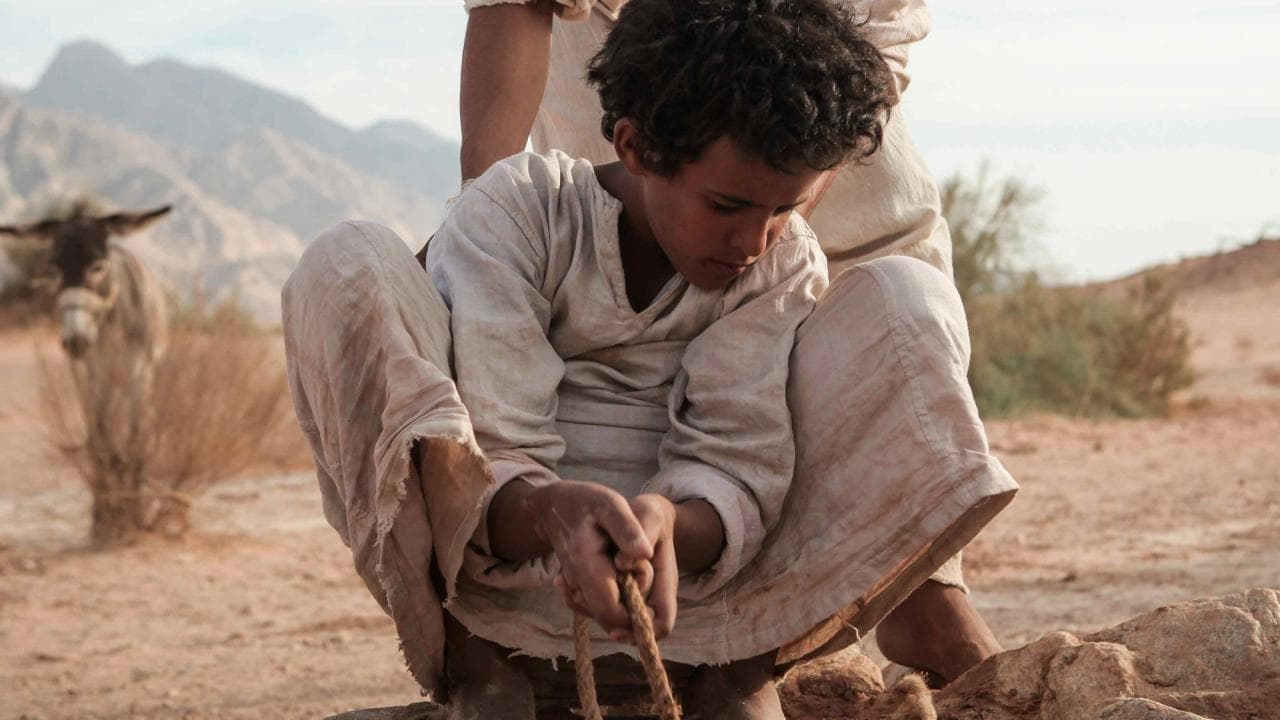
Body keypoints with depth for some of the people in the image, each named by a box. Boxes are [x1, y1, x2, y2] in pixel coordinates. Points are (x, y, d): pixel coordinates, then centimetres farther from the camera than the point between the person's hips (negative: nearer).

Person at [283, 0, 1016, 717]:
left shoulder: (787, 264, 1)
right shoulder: (515, 214, -8)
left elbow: (735, 470, -12)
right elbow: (489, 470, -19)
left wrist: (668, 527, -38)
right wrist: (555, 513, -45)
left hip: (693, 576, 2)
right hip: (501, 574, -2)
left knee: (912, 297, -11)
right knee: (349, 267, -22)